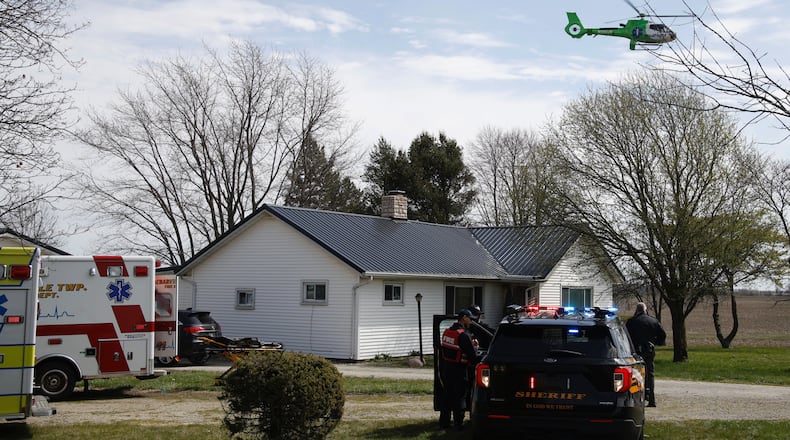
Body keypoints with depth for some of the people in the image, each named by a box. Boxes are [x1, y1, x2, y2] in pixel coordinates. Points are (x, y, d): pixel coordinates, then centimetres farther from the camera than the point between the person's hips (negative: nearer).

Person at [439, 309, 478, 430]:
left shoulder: (447, 331, 6)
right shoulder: (463, 335, -19)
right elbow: (473, 355, -17)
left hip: (445, 369, 7)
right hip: (459, 371, -7)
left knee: (446, 396, 15)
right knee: (460, 398, 2)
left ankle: (444, 422, 20)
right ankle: (458, 424, 4)